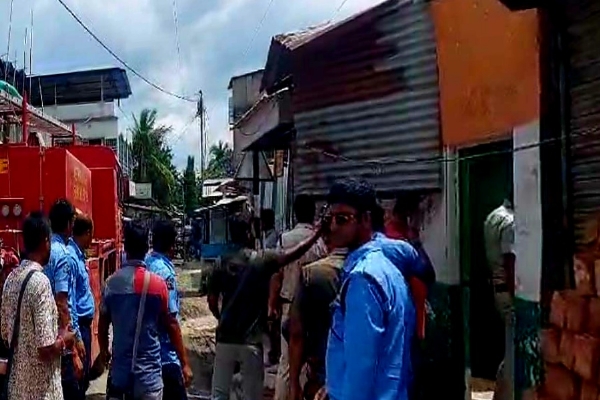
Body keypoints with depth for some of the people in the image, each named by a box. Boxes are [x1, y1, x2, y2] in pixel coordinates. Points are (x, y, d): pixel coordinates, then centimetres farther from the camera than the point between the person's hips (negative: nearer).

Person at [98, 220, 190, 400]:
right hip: (149, 371, -3)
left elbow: (103, 324, 7)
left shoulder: (111, 283, -3)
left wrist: (103, 351, 26)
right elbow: (171, 326, -5)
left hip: (120, 370, 3)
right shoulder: (157, 283, -10)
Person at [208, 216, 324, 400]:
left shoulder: (222, 264, 2)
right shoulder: (262, 259, -8)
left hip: (225, 338, 4)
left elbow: (212, 302, 6)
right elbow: (295, 253, -12)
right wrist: (317, 232, -2)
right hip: (250, 341, -3)